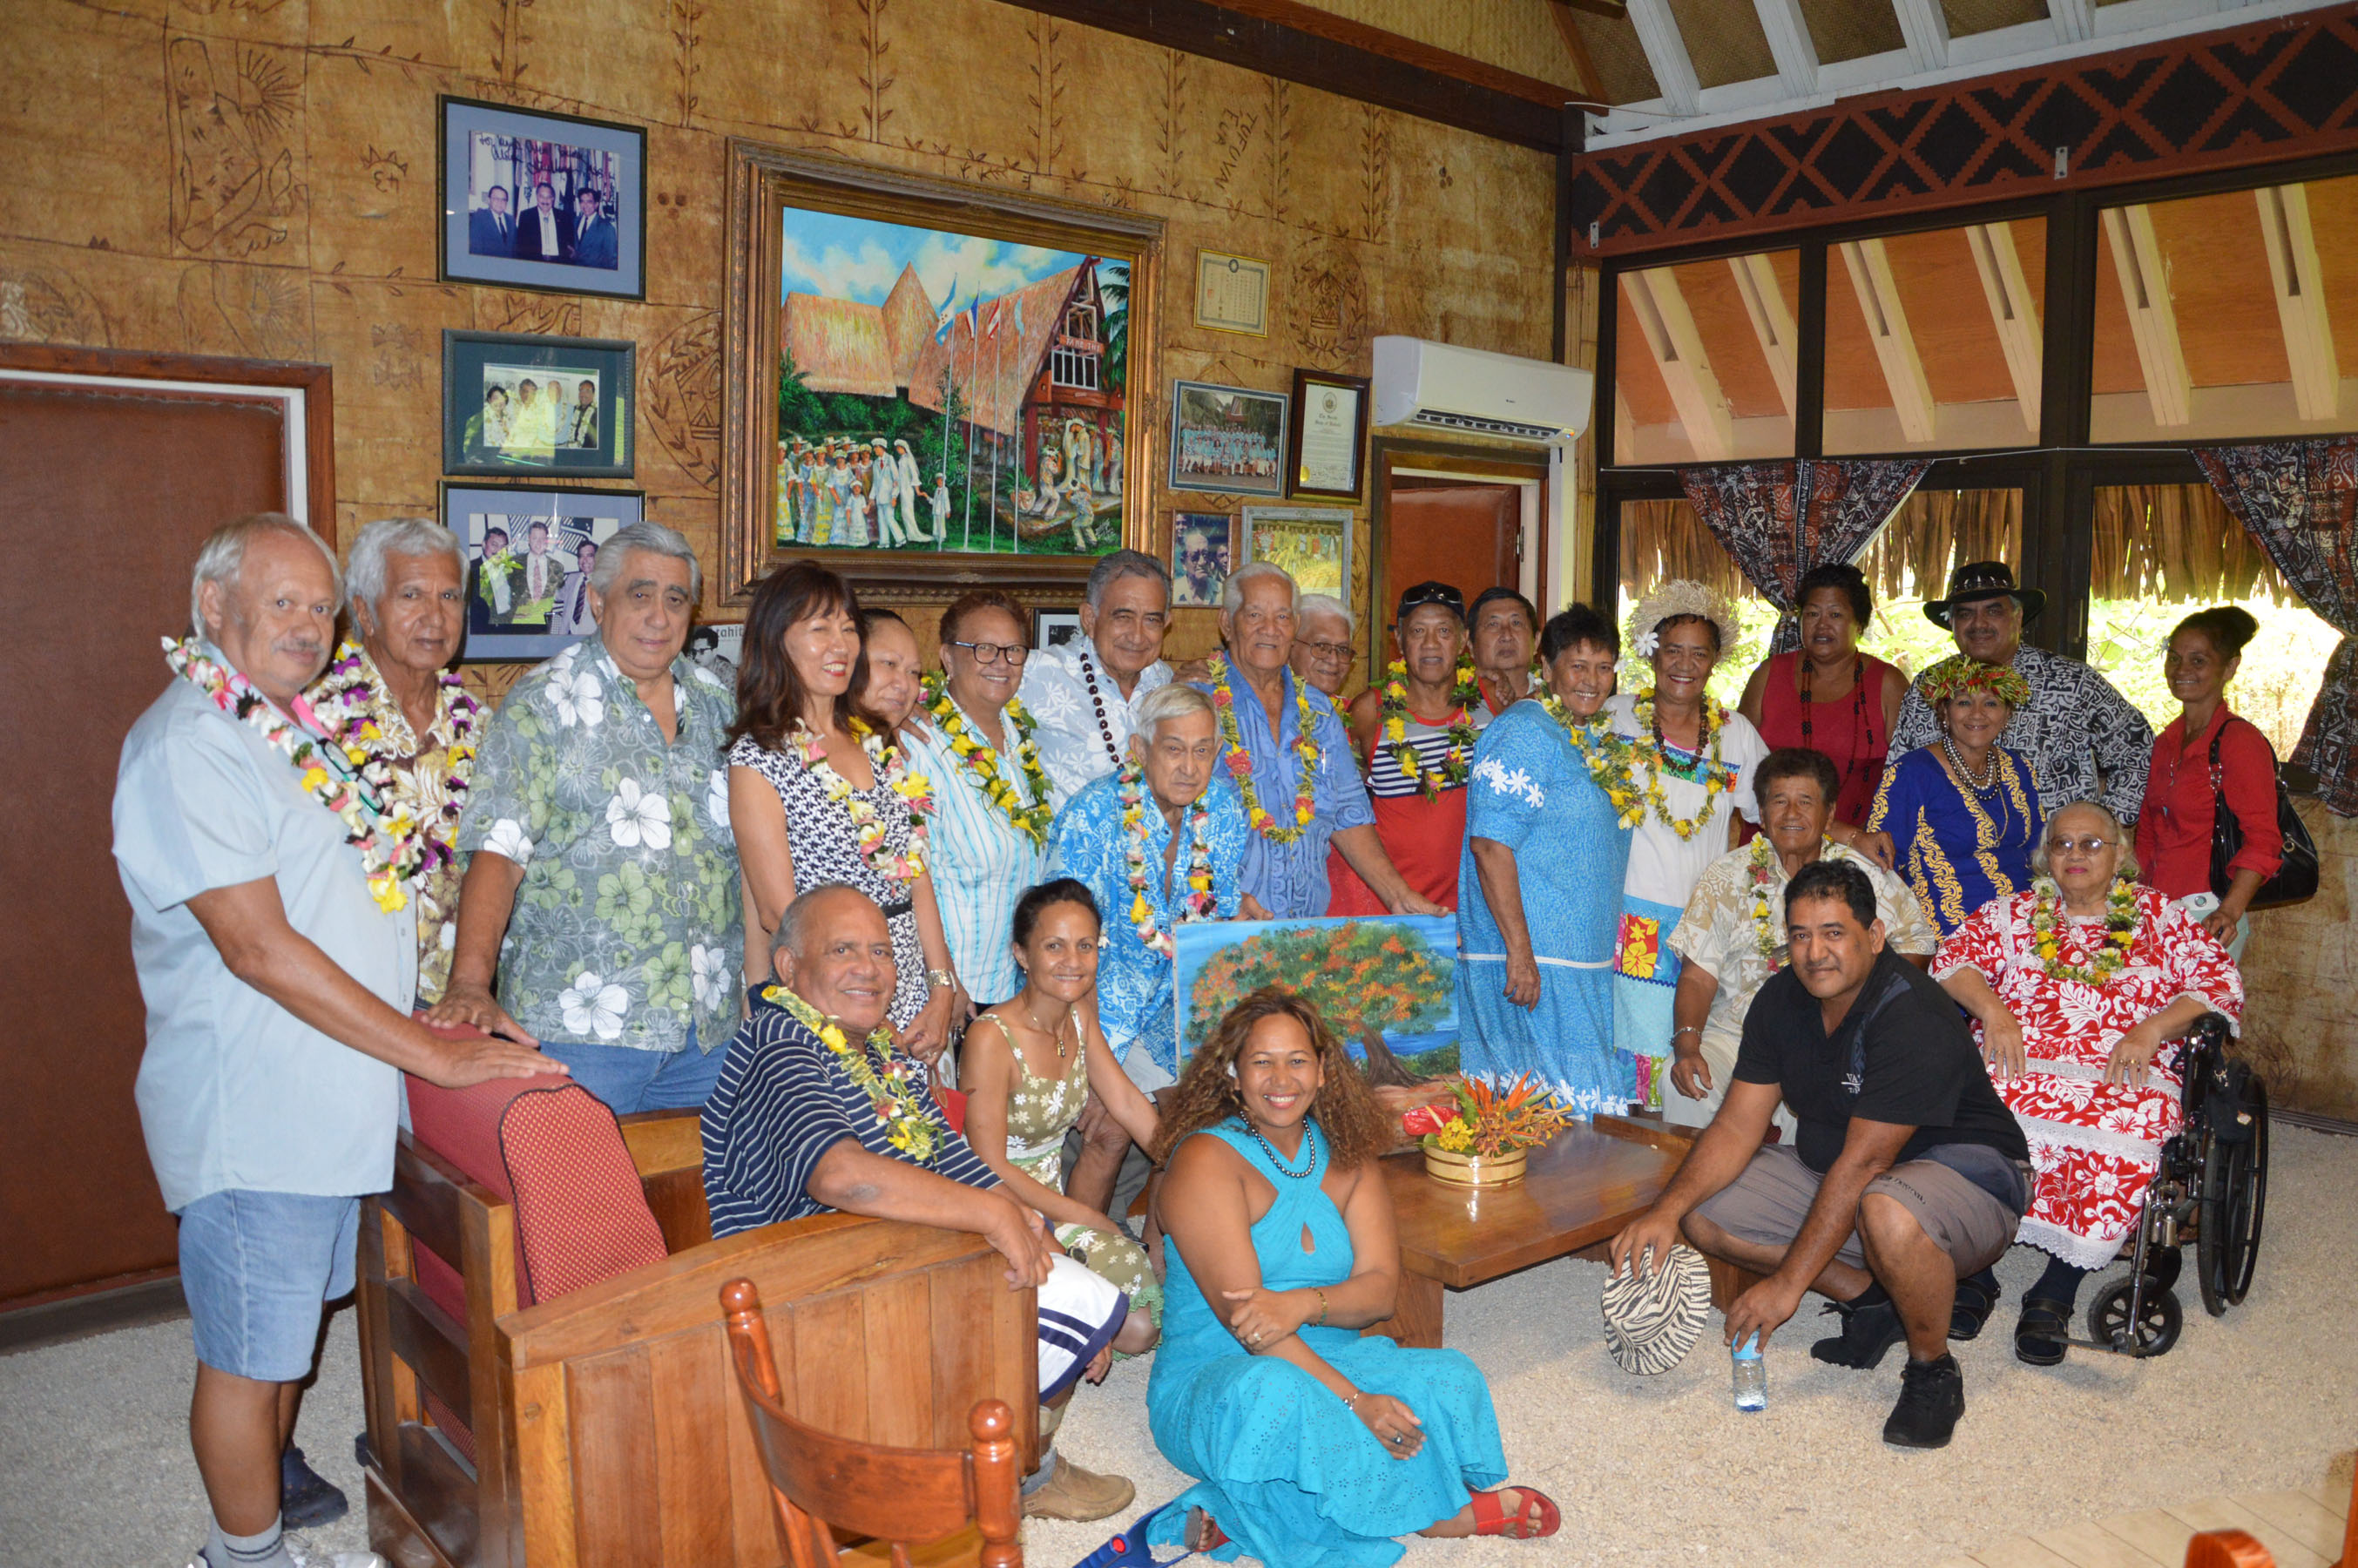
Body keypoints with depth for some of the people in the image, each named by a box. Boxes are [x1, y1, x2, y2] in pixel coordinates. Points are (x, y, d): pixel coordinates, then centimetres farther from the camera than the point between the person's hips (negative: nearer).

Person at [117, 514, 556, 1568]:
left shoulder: (295, 726, 10)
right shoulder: (189, 744, -19)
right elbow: (257, 946, -25)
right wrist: (433, 1054, -23)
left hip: (324, 1092, 9)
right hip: (251, 1107, -9)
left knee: (289, 1314, 24)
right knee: (248, 1347, 8)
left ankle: (269, 1473, 43)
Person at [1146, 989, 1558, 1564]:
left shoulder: (1346, 1155, 7)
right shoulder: (1206, 1160, -13)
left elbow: (1381, 1288, -1)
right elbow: (1240, 1315, -20)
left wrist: (1302, 1304, -24)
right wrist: (1353, 1402, -26)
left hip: (1330, 1362, 6)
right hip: (1210, 1380, -6)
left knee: (1452, 1378, -20)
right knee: (1269, 1391, -40)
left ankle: (1243, 1516, -27)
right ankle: (1441, 1514, -18)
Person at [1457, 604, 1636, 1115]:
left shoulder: (1599, 738, 16)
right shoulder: (1524, 732, -12)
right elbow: (1490, 843, -20)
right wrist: (1520, 951, -24)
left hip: (1590, 961, 9)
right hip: (1530, 959, -9)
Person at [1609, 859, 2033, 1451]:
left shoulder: (1914, 1020, -28)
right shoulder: (1781, 1000, -5)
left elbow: (1861, 1165, -29)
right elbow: (1737, 1127, -6)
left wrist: (1787, 1282, -28)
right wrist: (1667, 1209, -21)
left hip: (1965, 1173, -7)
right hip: (1829, 1169, 8)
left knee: (1887, 1211, -42)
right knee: (1704, 1210, -7)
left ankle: (1932, 1366, -13)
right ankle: (1870, 1299, 2)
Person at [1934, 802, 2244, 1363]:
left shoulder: (2158, 915, 19)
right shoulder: (2017, 911, 22)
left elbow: (2222, 983, 8)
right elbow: (1954, 957, 10)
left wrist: (2151, 1029, -8)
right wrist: (1992, 1009, -9)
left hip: (2123, 1072, -1)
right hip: (2016, 1064, 1)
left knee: (2121, 1134, -36)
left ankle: (2056, 1291, -24)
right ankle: (1973, 1270, -22)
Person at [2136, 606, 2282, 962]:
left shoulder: (2240, 740, -8)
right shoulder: (2164, 742, 14)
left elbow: (2263, 839, -14)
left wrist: (2230, 910, -25)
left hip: (2209, 917, -6)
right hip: (2157, 912, 6)